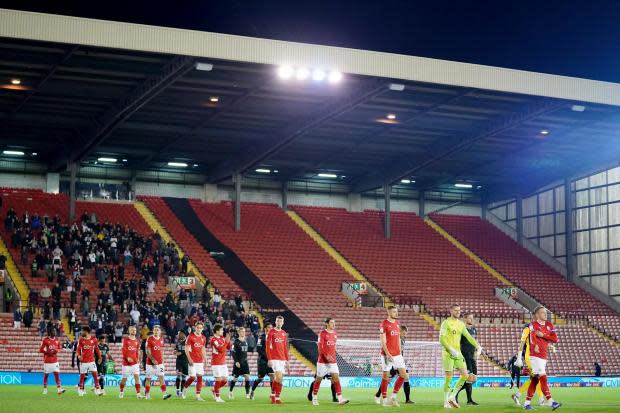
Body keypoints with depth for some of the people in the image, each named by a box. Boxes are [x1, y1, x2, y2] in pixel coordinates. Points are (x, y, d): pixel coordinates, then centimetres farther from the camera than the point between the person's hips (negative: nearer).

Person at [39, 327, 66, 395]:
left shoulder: (57, 340, 5)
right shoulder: (45, 340, -7)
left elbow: (59, 348, 17)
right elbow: (41, 350, -5)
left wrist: (56, 350, -6)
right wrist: (48, 352, -19)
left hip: (55, 361, 3)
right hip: (47, 361, -3)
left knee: (57, 374, -7)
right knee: (46, 375, 6)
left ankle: (59, 389, -12)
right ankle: (45, 389, 17)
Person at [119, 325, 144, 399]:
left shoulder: (137, 340, 9)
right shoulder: (125, 339, -4)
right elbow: (123, 350, -10)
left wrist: (138, 360, 6)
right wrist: (127, 358, -24)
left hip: (135, 362, 3)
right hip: (126, 362, -3)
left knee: (137, 376, -8)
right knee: (124, 378, 5)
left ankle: (138, 393, -11)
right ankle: (121, 392, 26)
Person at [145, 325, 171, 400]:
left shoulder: (161, 339, 9)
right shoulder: (150, 339, -7)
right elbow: (148, 352, -11)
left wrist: (162, 362, 14)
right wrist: (152, 359, -24)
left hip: (159, 363, 4)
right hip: (150, 362, -4)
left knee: (161, 378, -6)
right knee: (148, 378, 5)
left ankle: (164, 394, -13)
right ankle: (147, 394, 16)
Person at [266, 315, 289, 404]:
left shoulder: (284, 333, 14)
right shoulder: (271, 332, -3)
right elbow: (268, 346, -6)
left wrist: (287, 360, 13)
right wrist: (269, 359, -11)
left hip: (282, 359, 5)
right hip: (274, 358, -5)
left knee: (277, 378, 7)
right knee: (279, 377, -15)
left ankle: (273, 394, 17)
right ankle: (277, 397, -11)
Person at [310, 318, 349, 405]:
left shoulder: (335, 334, 11)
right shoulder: (323, 333, -8)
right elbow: (320, 347, -16)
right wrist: (326, 356, -28)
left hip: (332, 361, 5)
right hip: (322, 361, -5)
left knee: (336, 378, -7)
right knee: (318, 379, 6)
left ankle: (340, 399, -13)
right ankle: (314, 398, 20)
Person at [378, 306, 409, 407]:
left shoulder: (397, 323, 12)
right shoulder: (384, 324, -9)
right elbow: (383, 341, -13)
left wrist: (400, 352, 14)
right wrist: (388, 354, -19)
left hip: (397, 354, 7)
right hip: (387, 354, -7)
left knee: (404, 374, 1)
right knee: (386, 376, 0)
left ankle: (393, 397, 11)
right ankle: (385, 400, 8)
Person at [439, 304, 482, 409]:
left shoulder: (461, 324, 13)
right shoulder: (446, 323, -6)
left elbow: (468, 337, 8)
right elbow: (442, 338, -14)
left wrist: (478, 346, -7)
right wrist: (451, 349, -24)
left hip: (458, 353, 6)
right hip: (448, 353, -6)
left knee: (465, 375, -5)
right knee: (448, 377, -5)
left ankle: (452, 397, 6)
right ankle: (446, 401, 6)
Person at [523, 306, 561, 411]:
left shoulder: (549, 325, 11)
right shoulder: (533, 324, -8)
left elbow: (555, 339, -1)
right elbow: (532, 336, -29)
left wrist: (543, 335, -14)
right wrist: (535, 345, -48)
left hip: (544, 356, 7)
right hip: (535, 356, -7)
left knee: (535, 380, 11)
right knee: (543, 378, -14)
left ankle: (527, 403, 17)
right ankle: (550, 401, -16)